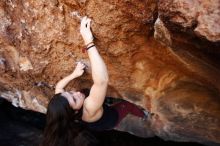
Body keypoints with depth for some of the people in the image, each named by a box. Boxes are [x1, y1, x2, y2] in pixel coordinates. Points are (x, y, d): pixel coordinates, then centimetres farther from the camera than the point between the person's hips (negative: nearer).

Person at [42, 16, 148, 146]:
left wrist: (74, 74, -22)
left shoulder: (63, 108, -34)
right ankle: (142, 115, 48)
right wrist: (89, 42, -70)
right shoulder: (88, 109, -52)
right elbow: (102, 80, -69)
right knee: (127, 104, 17)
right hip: (109, 120, -5)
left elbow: (58, 87, -9)